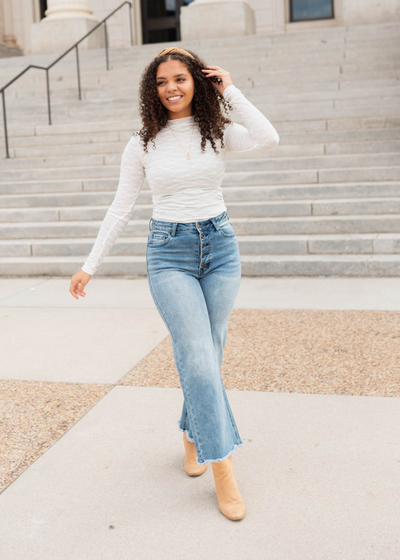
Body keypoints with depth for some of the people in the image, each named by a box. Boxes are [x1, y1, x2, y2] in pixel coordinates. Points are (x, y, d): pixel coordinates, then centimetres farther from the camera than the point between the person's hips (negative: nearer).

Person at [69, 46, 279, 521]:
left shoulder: (218, 133, 3)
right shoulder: (143, 143, 2)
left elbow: (267, 140, -17)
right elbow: (120, 208, 6)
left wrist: (231, 92, -7)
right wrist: (90, 265, 5)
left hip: (220, 247, 2)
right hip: (169, 253, -2)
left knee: (206, 354, 8)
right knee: (198, 358, -11)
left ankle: (192, 433, 34)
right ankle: (222, 469, -2)